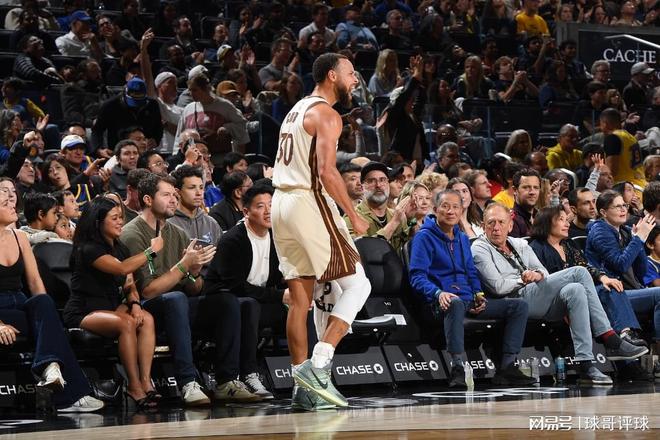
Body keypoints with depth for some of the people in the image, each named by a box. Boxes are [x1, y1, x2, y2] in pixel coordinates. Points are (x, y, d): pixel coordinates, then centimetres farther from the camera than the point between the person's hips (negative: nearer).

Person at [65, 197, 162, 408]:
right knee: (126, 323, -34)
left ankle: (145, 381, -32)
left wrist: (135, 304, -11)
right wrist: (151, 250, -16)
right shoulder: (88, 249, -12)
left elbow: (129, 284, 11)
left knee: (146, 319, -23)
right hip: (83, 313, -7)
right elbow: (122, 268, -25)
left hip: (112, 308, 7)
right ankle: (134, 386, -32)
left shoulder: (120, 248, 15)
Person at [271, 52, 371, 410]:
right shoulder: (326, 115, -9)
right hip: (310, 203, -9)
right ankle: (318, 365, -14)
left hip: (281, 202, 9)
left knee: (300, 298, 9)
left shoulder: (296, 110, 20)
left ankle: (303, 386, 9)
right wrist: (353, 215, -14)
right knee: (357, 284, -3)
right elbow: (327, 171, -20)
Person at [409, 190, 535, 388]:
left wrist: (478, 295, 5)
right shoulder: (425, 237, -1)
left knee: (519, 305, -3)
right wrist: (438, 293, -29)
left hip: (468, 300, 8)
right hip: (440, 303, -8)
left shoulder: (463, 238, 23)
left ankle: (507, 367, -11)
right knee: (455, 303, -44)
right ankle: (457, 368, -47)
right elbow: (417, 276, -11)